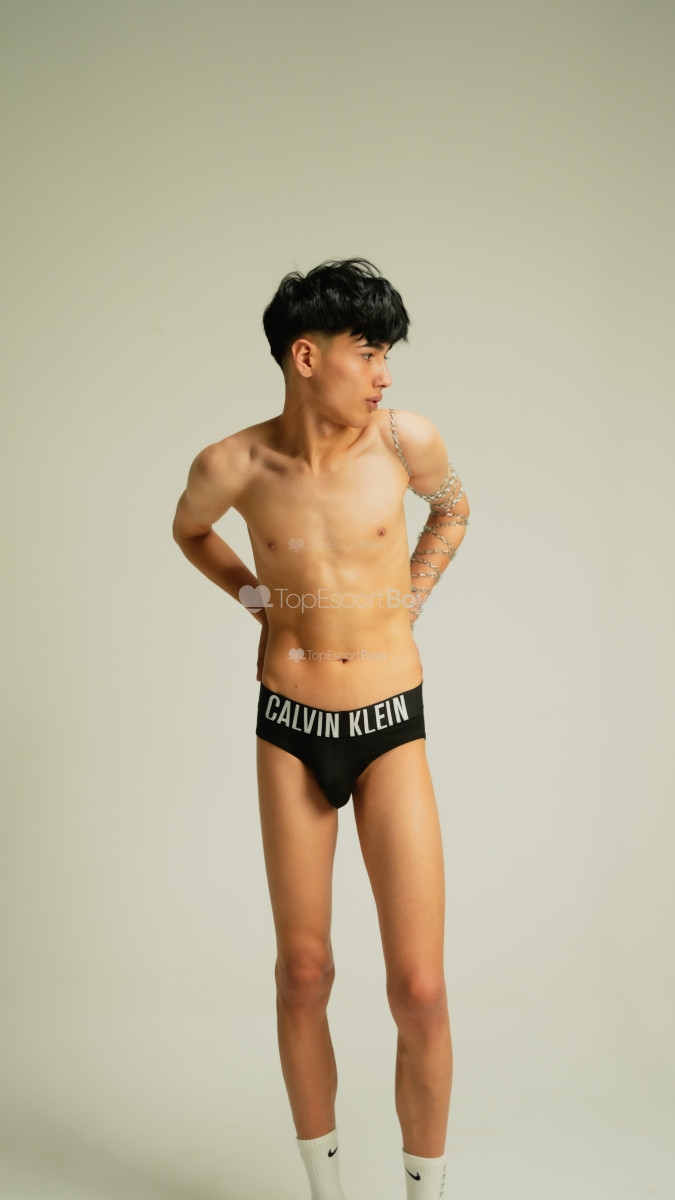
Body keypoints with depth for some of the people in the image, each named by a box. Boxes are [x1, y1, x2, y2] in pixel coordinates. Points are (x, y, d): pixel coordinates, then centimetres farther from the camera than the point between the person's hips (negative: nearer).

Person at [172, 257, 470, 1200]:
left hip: (391, 731, 0)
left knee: (419, 987, -3)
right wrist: (250, 593, 5)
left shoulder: (405, 438, -8)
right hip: (289, 732, 1)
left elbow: (452, 508, 16)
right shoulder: (232, 465, -8)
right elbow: (189, 529, 16)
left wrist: (411, 598, 7)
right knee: (303, 972, 10)